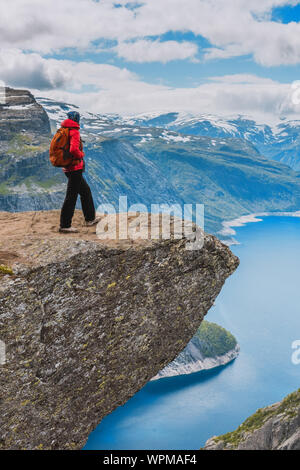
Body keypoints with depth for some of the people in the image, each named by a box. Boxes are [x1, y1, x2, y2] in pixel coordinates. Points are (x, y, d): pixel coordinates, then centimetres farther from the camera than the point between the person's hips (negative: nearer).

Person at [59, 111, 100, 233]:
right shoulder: (74, 132, -15)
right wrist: (81, 154, -11)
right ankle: (64, 225, 0)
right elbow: (74, 150, -29)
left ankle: (90, 218, 28)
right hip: (75, 168, -9)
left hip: (67, 168, 9)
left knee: (86, 191, 21)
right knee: (71, 196, -4)